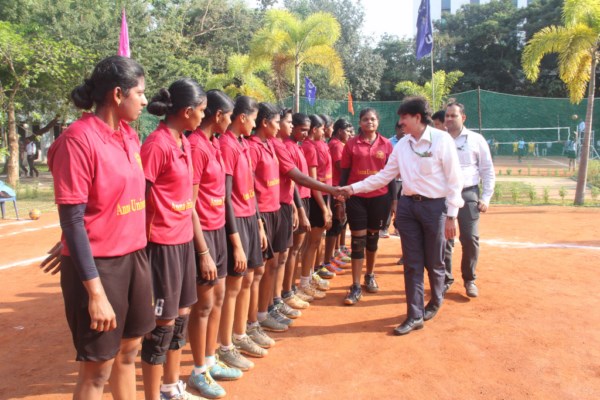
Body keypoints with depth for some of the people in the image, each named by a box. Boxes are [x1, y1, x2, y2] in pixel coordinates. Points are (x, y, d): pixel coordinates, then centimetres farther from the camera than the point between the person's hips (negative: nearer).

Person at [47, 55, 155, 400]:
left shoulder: (131, 136, 6)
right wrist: (95, 291, -18)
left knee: (129, 352, 20)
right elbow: (72, 220, -17)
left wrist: (142, 259, 13)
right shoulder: (79, 139, -16)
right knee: (98, 367, 8)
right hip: (98, 265, -7)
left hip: (136, 258, 7)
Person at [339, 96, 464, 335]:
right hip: (408, 206, 5)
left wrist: (451, 215, -11)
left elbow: (453, 179, -9)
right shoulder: (402, 144, 6)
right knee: (412, 263, 7)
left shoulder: (442, 139, -9)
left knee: (434, 262, 9)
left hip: (434, 206, -4)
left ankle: (435, 302, 37)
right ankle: (415, 316, 16)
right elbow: (384, 176, 9)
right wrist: (354, 188, 1)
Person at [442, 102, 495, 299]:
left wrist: (486, 198, -2)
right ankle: (446, 279, 18)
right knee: (444, 239, 4)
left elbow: (488, 171, 5)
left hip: (468, 195, -1)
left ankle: (469, 280, 17)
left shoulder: (476, 140, 3)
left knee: (470, 239, -1)